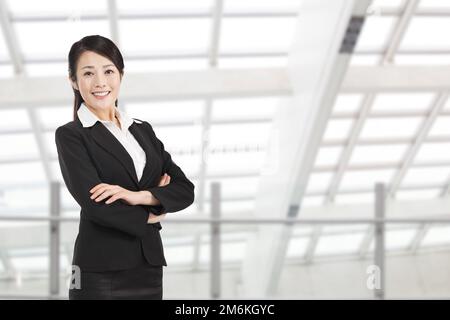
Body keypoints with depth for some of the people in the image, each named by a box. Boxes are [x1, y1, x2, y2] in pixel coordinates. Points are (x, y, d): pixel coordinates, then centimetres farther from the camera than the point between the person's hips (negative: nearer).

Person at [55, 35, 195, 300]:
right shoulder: (70, 135, -2)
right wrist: (148, 216, -2)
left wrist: (138, 196, -12)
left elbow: (185, 190, 4)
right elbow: (95, 204, -14)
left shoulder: (143, 130, 14)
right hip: (101, 274, -5)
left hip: (149, 268, 5)